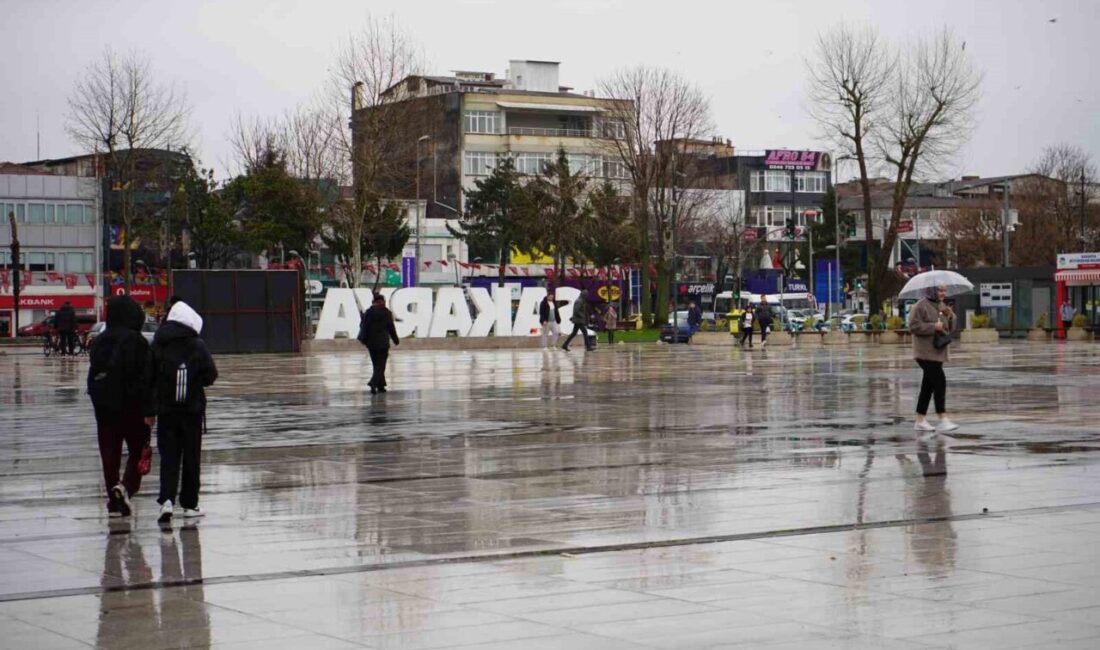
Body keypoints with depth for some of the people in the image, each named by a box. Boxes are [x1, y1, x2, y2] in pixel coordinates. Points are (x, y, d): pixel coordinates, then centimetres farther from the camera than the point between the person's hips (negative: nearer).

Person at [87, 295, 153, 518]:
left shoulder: (98, 342, 7)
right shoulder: (136, 341, -11)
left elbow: (93, 376, 12)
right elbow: (145, 377, -14)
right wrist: (148, 409, -11)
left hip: (104, 407, 5)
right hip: (132, 406, -5)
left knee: (109, 454, 8)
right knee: (138, 451, 7)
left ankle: (114, 502, 9)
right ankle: (126, 487, -16)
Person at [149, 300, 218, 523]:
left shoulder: (157, 346, 0)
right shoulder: (196, 345, -7)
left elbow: (148, 378, 1)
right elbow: (211, 376, -9)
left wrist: (150, 411, 7)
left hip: (165, 411, 1)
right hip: (192, 410, -1)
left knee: (168, 457, 4)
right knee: (191, 458, 8)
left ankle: (166, 499, -14)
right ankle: (189, 504, 11)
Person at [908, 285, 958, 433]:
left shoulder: (942, 306, 16)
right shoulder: (921, 306, -11)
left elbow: (950, 328, 18)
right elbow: (914, 326, -18)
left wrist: (950, 316, -1)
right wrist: (933, 326, -21)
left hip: (938, 353, 9)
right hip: (926, 353, -9)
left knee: (928, 386, 11)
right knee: (940, 382, -15)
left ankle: (920, 421, 17)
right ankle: (943, 420, -16)